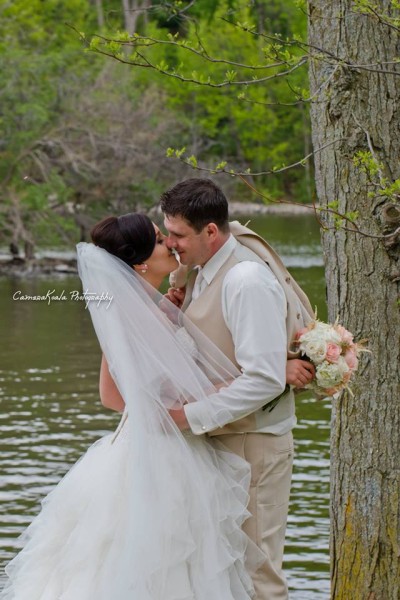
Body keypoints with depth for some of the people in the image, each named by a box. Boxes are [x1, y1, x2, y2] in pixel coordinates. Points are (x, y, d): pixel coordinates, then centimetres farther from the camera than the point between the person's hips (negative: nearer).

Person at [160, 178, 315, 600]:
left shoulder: (247, 281, -21)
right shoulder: (198, 273, 8)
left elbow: (264, 380, -25)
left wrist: (189, 416, -24)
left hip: (252, 446, -9)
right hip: (216, 439, 9)